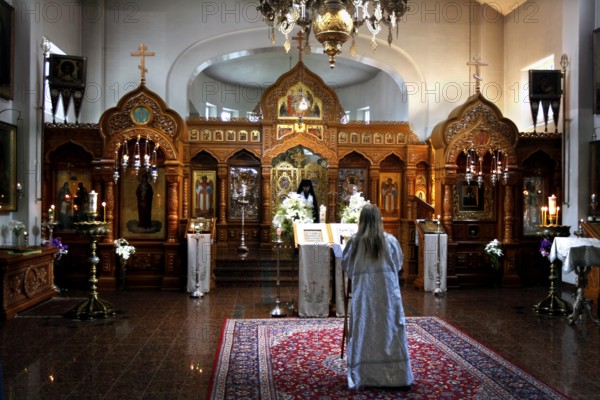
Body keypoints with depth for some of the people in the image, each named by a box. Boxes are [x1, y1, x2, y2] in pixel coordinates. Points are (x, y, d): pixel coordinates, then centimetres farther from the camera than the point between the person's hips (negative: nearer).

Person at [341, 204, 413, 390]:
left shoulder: (354, 241, -3)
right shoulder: (390, 240, -2)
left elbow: (346, 268, 7)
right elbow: (398, 265, 11)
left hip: (363, 293, 0)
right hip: (388, 293, 0)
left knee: (364, 333, 7)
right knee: (390, 332, 6)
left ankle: (363, 376, 9)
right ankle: (398, 377, 8)